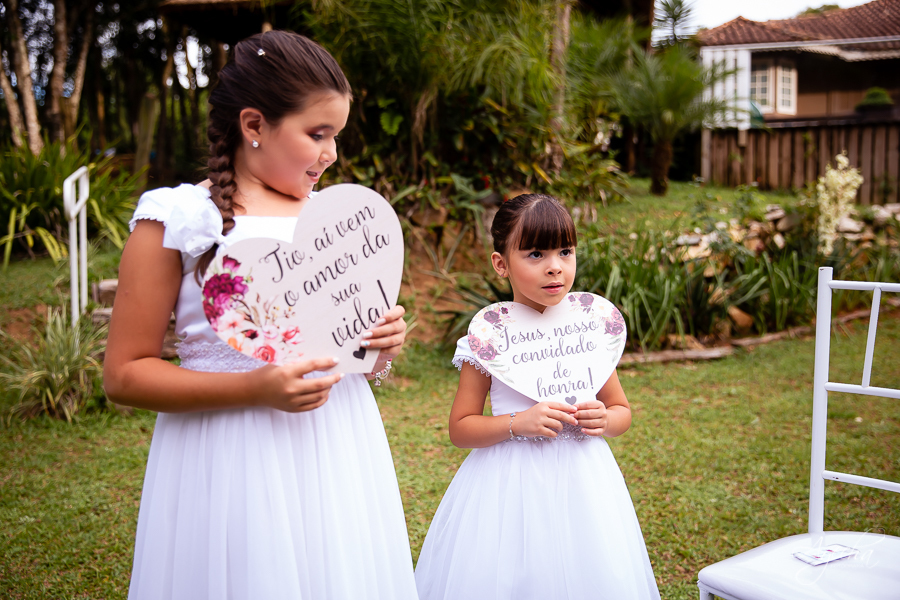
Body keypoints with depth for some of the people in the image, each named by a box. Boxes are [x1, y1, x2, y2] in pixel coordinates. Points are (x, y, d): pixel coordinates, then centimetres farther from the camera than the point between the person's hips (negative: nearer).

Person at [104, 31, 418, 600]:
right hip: (232, 459, -5)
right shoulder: (176, 219, -7)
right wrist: (255, 388, -20)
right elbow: (125, 374, -9)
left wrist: (382, 343, -3)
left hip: (338, 446, 5)